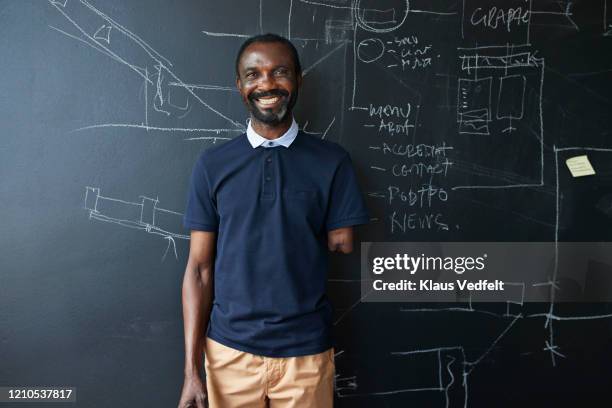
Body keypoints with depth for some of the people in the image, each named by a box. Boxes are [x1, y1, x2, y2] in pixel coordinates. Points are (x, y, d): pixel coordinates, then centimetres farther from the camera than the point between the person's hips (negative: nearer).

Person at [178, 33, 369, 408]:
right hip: (229, 351, 1)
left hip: (307, 353, 0)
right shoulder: (212, 165, -2)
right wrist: (192, 369, -3)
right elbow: (199, 270, -1)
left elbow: (342, 245, 0)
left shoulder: (332, 161, -5)